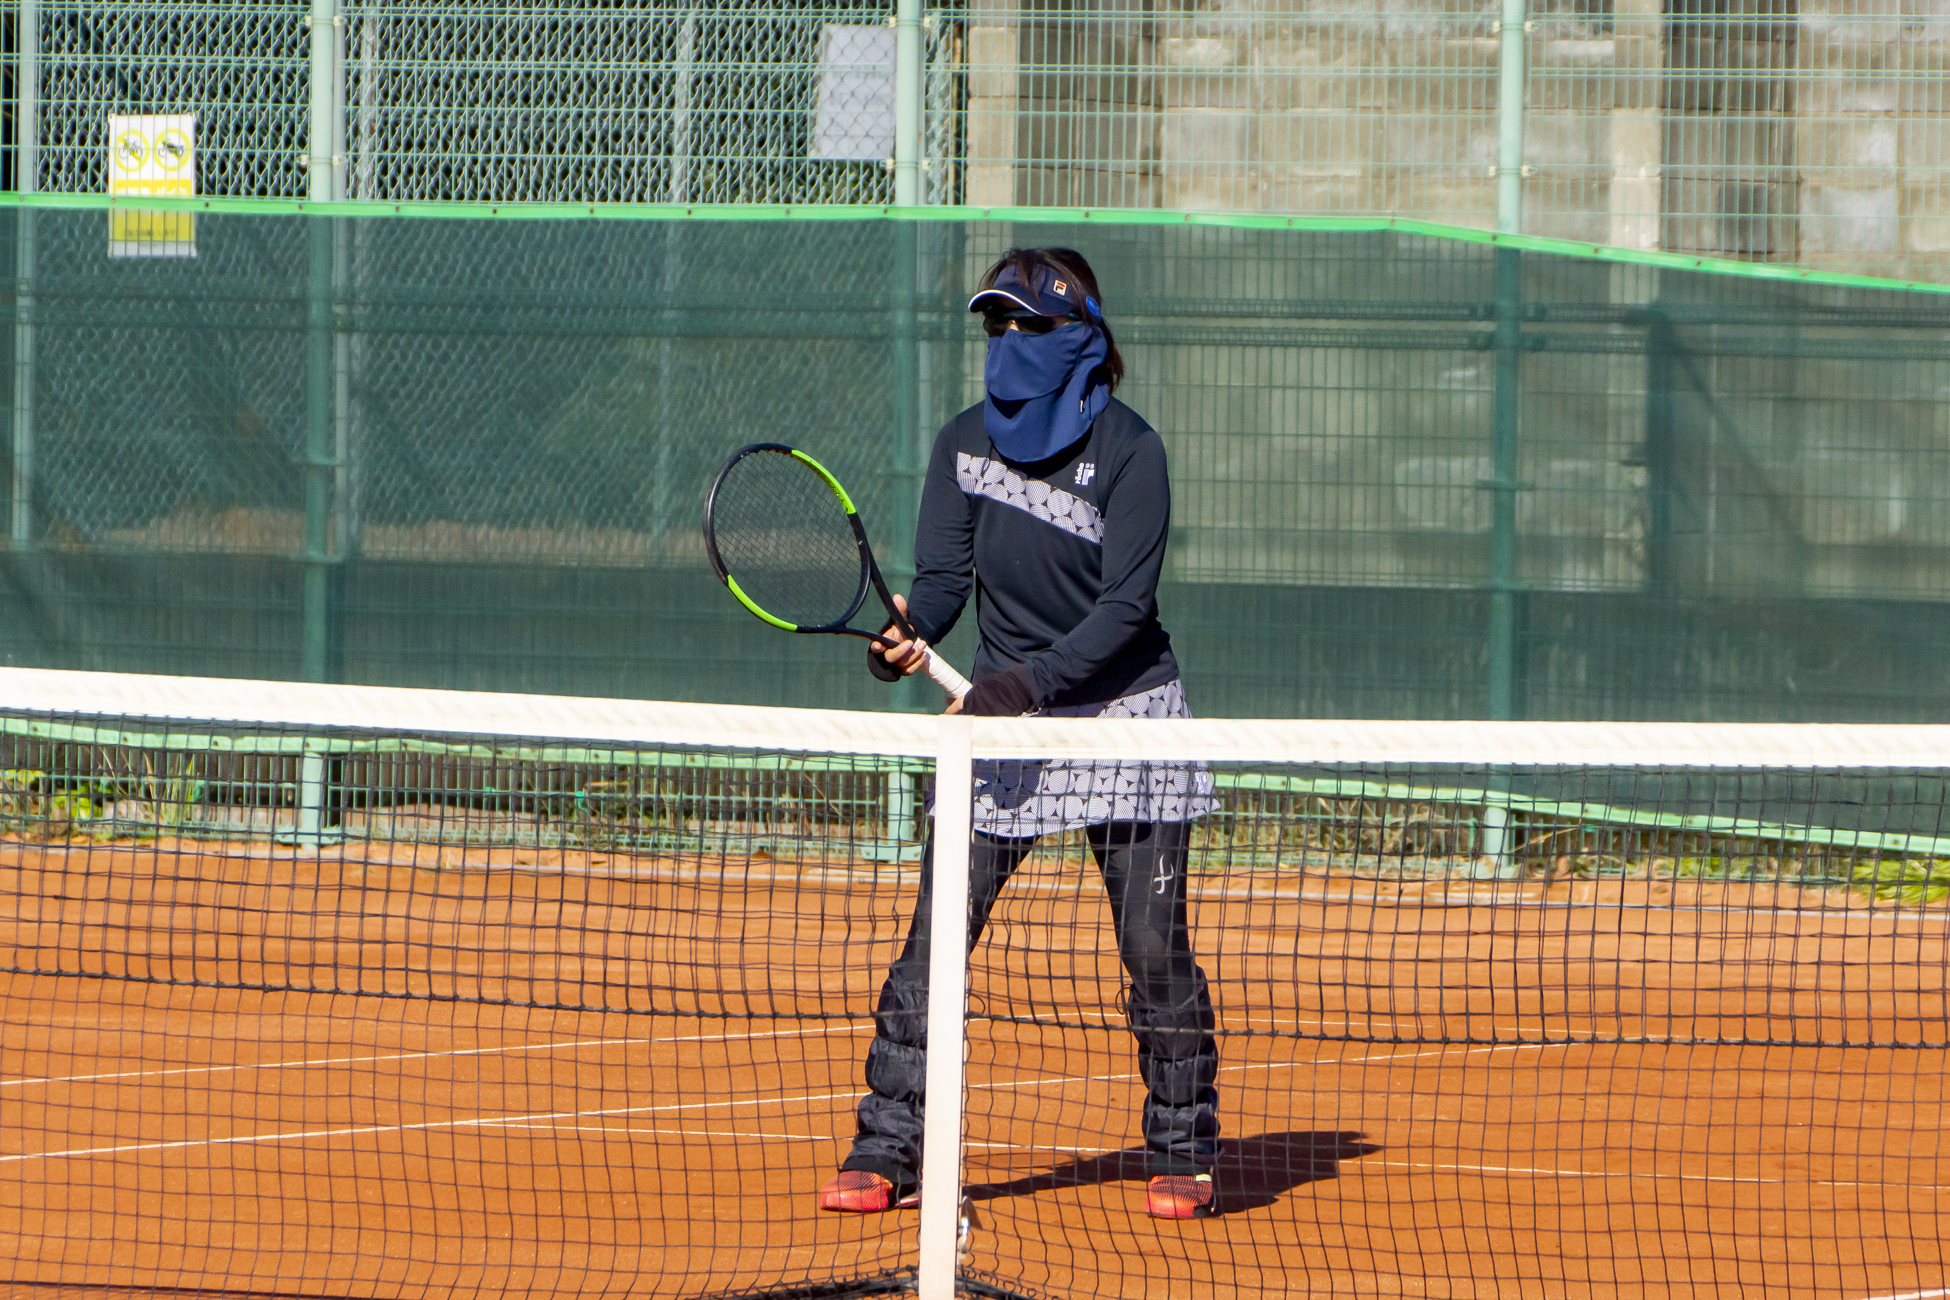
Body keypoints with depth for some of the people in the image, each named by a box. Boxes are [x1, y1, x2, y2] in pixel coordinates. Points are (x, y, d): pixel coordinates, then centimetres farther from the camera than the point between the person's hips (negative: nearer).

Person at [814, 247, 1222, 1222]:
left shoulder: (1127, 449, -12)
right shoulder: (966, 443, 1)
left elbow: (1126, 605, -16)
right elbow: (945, 574, -3)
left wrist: (1028, 682, -26)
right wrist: (911, 631, -25)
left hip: (1124, 710, -3)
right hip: (1003, 710, 3)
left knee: (1153, 943, -4)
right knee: (935, 932, -5)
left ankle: (1182, 1155, 12)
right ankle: (885, 1153, -3)